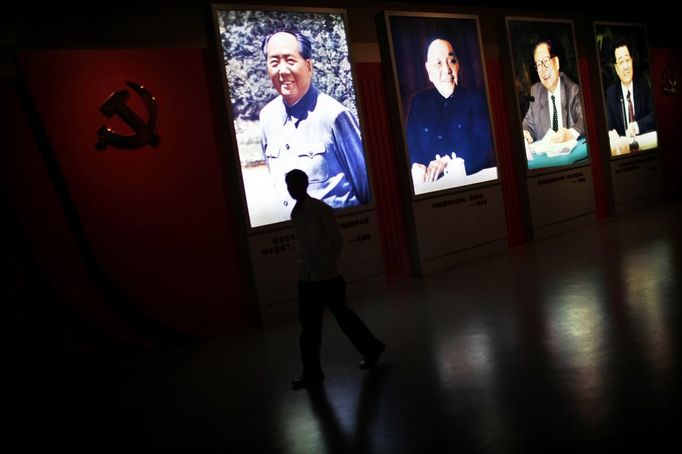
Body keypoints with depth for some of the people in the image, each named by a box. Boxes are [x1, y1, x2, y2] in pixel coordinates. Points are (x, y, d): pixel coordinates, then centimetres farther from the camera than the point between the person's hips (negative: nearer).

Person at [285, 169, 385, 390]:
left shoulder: (321, 209, -13)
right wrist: (305, 262, 9)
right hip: (306, 277, 7)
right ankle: (312, 371, 16)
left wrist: (330, 263, 0)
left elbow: (338, 239, -9)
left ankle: (371, 348, 29)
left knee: (342, 315, 8)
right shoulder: (295, 213, 7)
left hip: (327, 275, -6)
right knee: (309, 324, 6)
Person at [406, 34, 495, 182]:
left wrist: (447, 162, -21)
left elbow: (482, 146, -5)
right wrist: (416, 166, -20)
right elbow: (411, 145, 2)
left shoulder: (476, 98, 7)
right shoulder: (418, 102, 11)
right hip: (432, 185, -1)